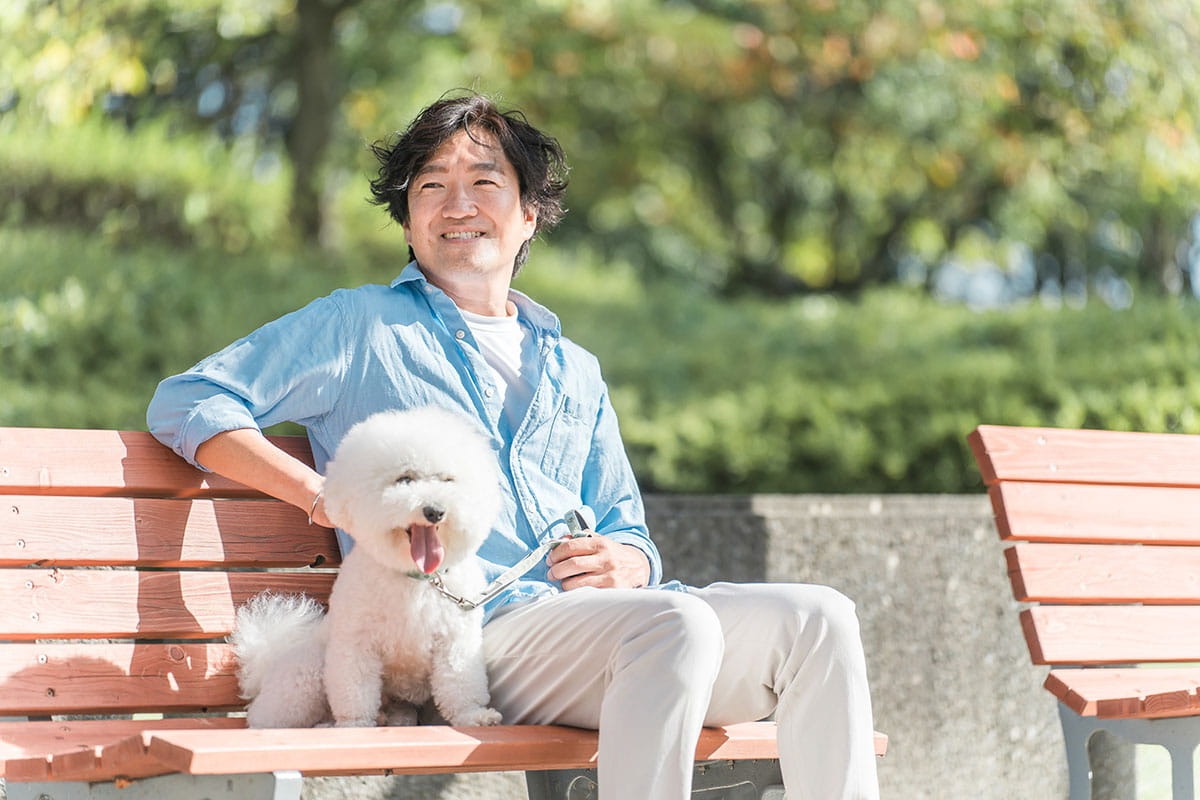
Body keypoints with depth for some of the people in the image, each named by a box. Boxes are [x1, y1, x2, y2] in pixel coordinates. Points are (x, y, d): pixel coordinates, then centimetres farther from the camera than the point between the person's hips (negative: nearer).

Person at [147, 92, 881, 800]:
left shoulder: (574, 371, 31)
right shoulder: (359, 328, 16)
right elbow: (187, 402, 8)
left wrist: (627, 562, 2)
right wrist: (326, 496, -7)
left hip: (592, 613, 6)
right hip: (470, 627, -6)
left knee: (818, 618, -19)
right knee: (675, 624, -35)